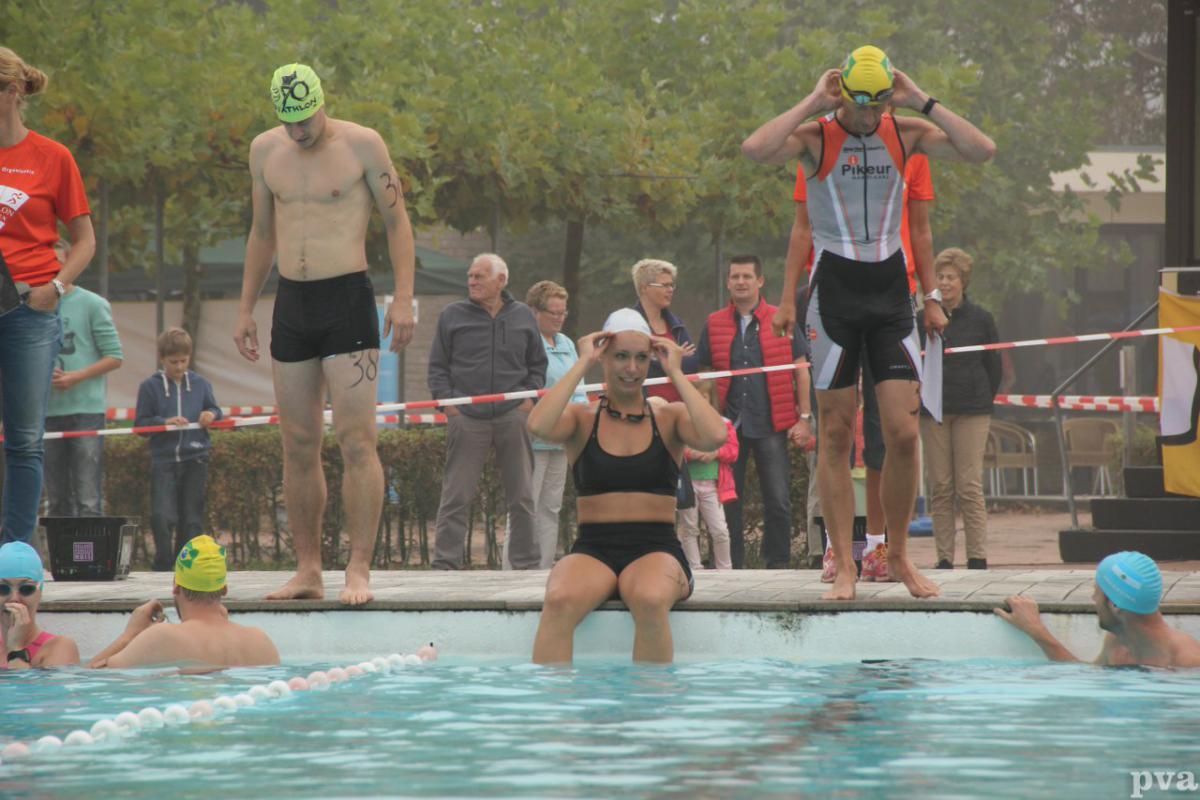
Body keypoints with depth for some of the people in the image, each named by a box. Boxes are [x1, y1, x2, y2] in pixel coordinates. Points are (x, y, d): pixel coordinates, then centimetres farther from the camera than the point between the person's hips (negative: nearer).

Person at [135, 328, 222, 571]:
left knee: (191, 519, 5)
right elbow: (140, 424, 0)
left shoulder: (200, 384, 9)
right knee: (162, 516, -12)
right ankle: (163, 566, 0)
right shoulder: (150, 387, 2)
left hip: (195, 460, 2)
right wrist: (165, 422, -15)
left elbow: (215, 411, 19)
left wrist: (211, 415, -4)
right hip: (164, 460, -2)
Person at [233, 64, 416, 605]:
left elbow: (397, 221, 0)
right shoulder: (265, 150, 10)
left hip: (347, 297, -5)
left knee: (356, 442, -11)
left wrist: (403, 298, -9)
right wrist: (246, 309, 18)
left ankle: (359, 571, -12)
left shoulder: (361, 145, -4)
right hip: (291, 303, 5)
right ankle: (307, 571, 10)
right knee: (298, 446, 5)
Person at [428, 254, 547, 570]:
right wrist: (447, 403, -3)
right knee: (457, 495, -5)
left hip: (513, 416, 2)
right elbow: (438, 366, 9)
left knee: (522, 496, 6)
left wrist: (530, 398, 4)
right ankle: (445, 562, -3)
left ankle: (527, 562, 13)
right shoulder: (452, 316, 8)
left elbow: (538, 364, 18)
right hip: (466, 417, -2)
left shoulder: (523, 316, 12)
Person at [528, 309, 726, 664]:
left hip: (656, 551, 0)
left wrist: (675, 373, -4)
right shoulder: (582, 419, 8)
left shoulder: (669, 418, 9)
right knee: (559, 601, -34)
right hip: (593, 551, 0)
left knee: (650, 600, -37)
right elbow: (539, 426, -15)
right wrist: (582, 364, -5)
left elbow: (715, 437, -13)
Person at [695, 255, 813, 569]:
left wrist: (804, 418, -1)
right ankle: (731, 564, 10)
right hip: (730, 425, 2)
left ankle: (777, 563, 4)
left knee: (778, 500, -3)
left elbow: (800, 370, 5)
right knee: (728, 498, 4)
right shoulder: (714, 325, 9)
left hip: (771, 425, -2)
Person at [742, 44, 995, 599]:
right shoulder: (816, 137, -5)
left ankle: (899, 556, 10)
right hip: (834, 290, -2)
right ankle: (844, 564, 2)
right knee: (836, 434, -1)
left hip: (890, 289, 2)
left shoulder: (906, 134, 4)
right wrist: (813, 102, -18)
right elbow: (755, 150, -25)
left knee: (903, 433, -4)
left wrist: (921, 102, -10)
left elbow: (981, 151, -9)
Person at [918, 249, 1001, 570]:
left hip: (972, 413, -2)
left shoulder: (981, 319, 3)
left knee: (970, 486, -6)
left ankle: (977, 557, -4)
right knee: (940, 488, 1)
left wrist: (982, 401, 5)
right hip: (933, 412, 2)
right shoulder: (921, 320, 6)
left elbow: (994, 366, 9)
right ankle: (944, 558, 4)